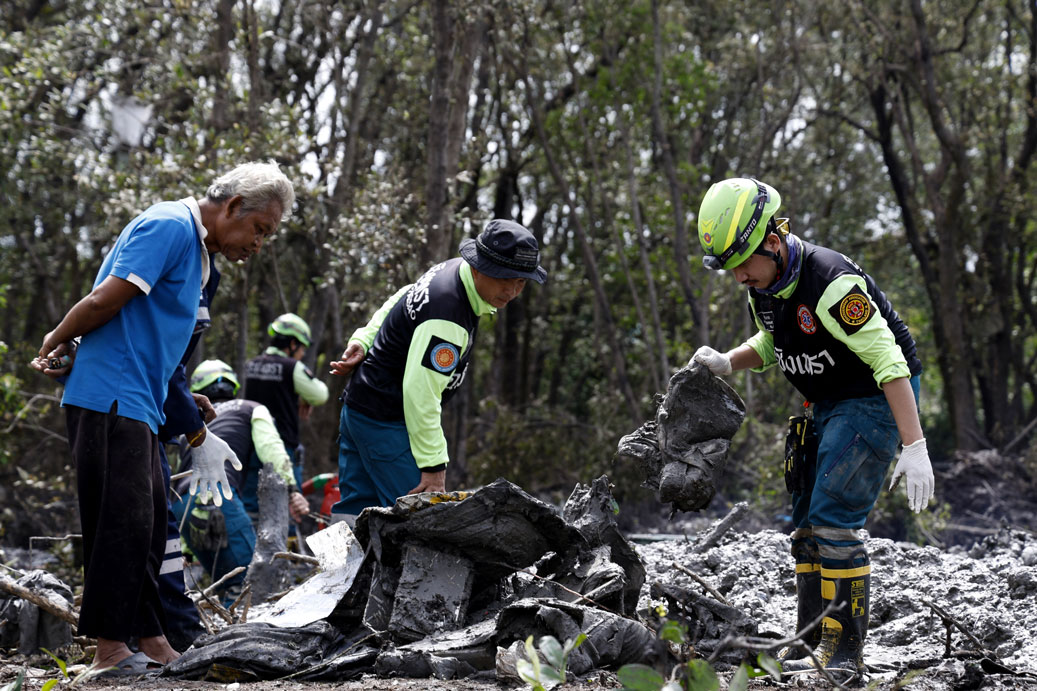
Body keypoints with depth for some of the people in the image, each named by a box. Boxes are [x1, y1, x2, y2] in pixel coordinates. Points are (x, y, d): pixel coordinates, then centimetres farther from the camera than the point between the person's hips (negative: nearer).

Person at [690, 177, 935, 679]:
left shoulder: (832, 283, -29)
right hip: (828, 407, 9)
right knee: (807, 525, 8)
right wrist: (725, 363, -1)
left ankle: (846, 655, -9)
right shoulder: (762, 288, -1)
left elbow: (889, 361, -29)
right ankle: (809, 647, 14)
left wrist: (914, 447, -31)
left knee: (833, 522, -15)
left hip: (876, 402, -9)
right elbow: (769, 346, 20)